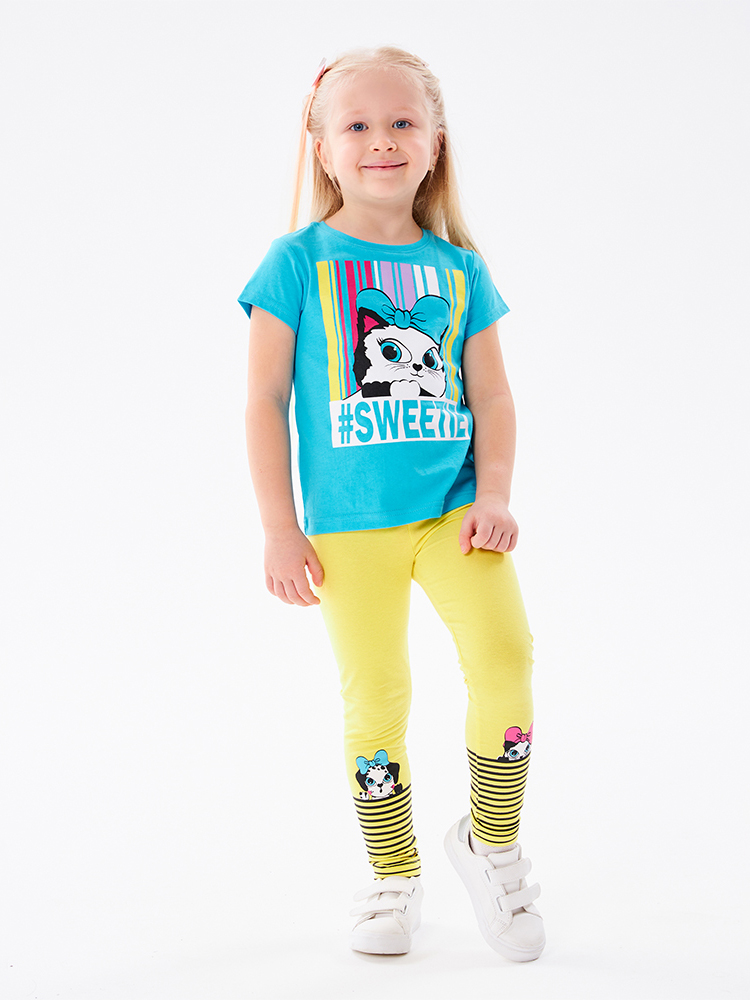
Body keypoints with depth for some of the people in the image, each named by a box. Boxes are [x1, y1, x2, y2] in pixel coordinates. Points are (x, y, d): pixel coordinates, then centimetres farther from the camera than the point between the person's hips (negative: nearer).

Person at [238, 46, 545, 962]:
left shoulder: (458, 267, 8)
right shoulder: (298, 261, 0)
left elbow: (491, 394, 10)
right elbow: (265, 398, -1)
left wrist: (494, 493, -5)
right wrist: (279, 529, -5)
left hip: (454, 509, 2)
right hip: (349, 524, -2)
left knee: (504, 653, -15)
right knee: (375, 696, 2)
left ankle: (491, 842, 8)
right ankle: (391, 873, 22)